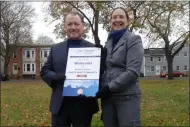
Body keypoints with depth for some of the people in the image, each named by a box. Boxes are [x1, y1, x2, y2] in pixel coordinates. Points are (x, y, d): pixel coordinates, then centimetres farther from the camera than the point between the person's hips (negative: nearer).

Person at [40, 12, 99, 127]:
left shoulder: (93, 48, 1)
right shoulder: (55, 48, 10)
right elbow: (44, 71, 9)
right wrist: (57, 77, -11)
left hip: (83, 105, -2)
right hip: (60, 105, 3)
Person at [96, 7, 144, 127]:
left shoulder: (134, 39, -2)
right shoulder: (109, 42, 15)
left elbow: (133, 71, -13)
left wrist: (110, 87, -16)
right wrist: (101, 88, 5)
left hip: (127, 97, -5)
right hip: (107, 97, 5)